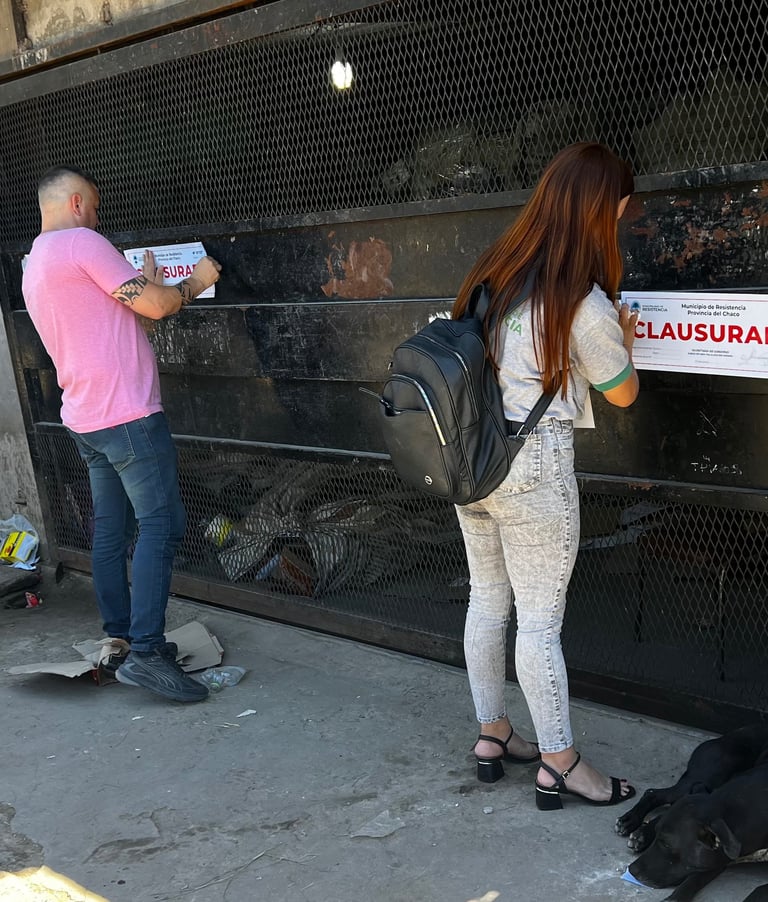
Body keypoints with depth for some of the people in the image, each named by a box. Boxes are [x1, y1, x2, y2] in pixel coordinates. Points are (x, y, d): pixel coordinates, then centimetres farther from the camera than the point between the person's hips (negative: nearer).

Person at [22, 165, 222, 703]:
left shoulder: (35, 265, 20)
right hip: (125, 412, -10)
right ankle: (146, 653, -12)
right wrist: (196, 282, 4)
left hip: (85, 417, 10)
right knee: (161, 524, -9)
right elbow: (153, 305, -13)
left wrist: (145, 283, 26)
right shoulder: (81, 242, -10)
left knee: (112, 530, 13)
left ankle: (120, 638, 19)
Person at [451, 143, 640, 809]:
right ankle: (559, 765, 16)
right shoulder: (582, 303, -15)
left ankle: (492, 736, 31)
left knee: (487, 600, 17)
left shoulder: (493, 273, 5)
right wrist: (624, 341, 17)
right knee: (541, 621, 2)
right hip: (534, 466, -7)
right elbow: (622, 393, -2)